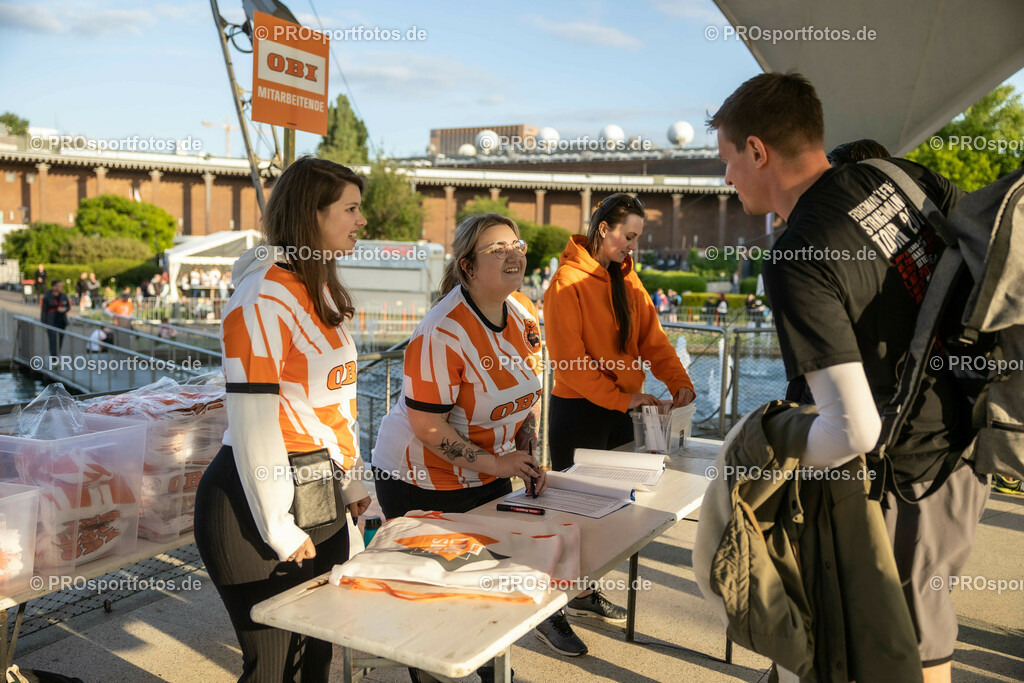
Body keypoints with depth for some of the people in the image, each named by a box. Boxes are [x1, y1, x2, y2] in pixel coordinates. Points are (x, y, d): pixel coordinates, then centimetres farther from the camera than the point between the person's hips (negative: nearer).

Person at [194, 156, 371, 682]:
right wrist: (281, 530, -16)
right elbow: (253, 422, -21)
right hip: (260, 502, -8)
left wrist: (352, 481, 15)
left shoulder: (320, 290, 11)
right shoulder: (265, 298, -18)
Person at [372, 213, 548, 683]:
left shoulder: (524, 315, -3)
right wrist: (494, 463, -20)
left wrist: (527, 457, 2)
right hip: (420, 482, -7)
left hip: (489, 474, 7)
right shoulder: (442, 333, -27)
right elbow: (427, 426, -25)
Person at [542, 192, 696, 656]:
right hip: (577, 410, -7)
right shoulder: (569, 280, -15)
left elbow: (650, 335, 7)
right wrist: (620, 397, -20)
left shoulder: (626, 278, 9)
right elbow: (569, 357, -19)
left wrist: (677, 379, -8)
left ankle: (585, 594, 32)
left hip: (618, 409, 7)